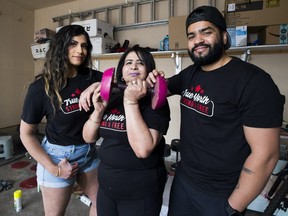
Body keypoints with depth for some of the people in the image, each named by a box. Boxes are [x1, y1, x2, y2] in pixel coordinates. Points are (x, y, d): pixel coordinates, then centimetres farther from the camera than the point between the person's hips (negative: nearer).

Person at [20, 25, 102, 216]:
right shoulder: (42, 87, -15)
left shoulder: (93, 77, -8)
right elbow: (26, 133, -8)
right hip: (58, 154, -3)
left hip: (89, 151, 3)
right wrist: (53, 168, -13)